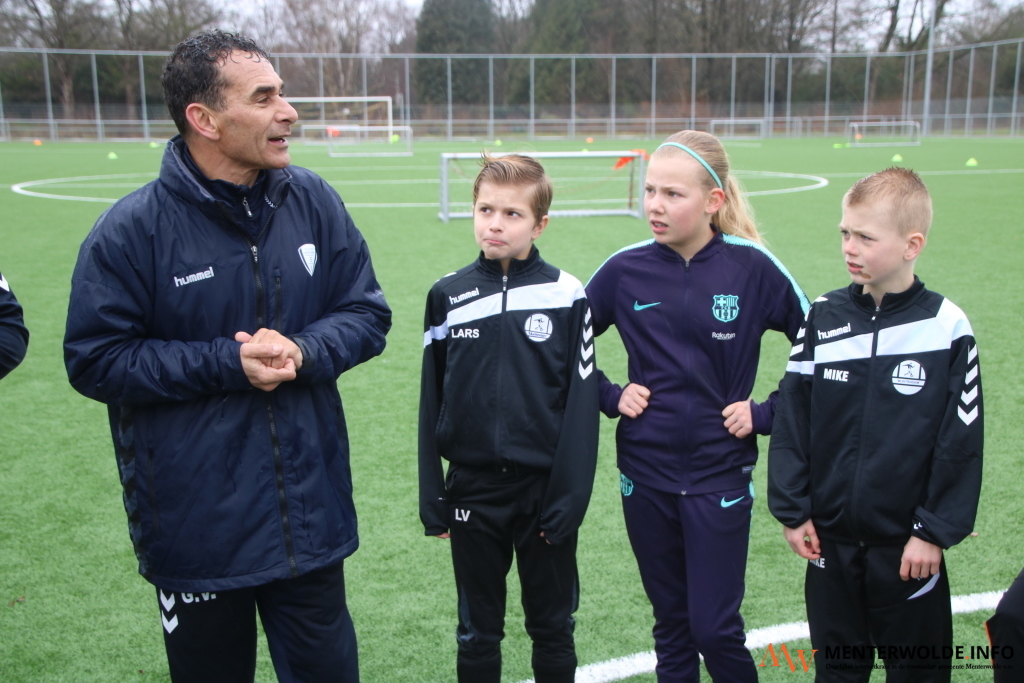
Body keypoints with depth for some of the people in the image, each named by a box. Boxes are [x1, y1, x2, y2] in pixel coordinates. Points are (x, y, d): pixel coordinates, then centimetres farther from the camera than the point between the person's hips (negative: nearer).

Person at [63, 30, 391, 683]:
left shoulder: (314, 201, -2)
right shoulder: (132, 228, -12)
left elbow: (368, 314, 3)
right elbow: (96, 359, -11)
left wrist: (303, 351, -17)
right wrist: (227, 362, -20)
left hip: (311, 514, 3)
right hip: (195, 526, -2)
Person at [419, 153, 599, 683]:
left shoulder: (566, 295, -6)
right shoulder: (448, 296, 0)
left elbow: (581, 401, -6)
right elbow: (431, 401, 4)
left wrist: (570, 496, -9)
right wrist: (431, 497, 3)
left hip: (545, 489, -1)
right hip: (472, 492, 2)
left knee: (553, 629, 14)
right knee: (477, 633, 16)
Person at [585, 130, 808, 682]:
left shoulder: (752, 268, -10)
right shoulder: (625, 270, -5)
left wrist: (767, 414, -6)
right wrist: (609, 397, -2)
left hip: (720, 474, -2)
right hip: (644, 474, 2)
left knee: (715, 627, 2)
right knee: (671, 622, 15)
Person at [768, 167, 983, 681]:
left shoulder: (947, 327, -11)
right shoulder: (823, 318, -4)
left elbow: (961, 441, -8)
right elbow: (791, 421, -1)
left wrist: (936, 531, -8)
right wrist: (792, 511, -2)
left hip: (908, 547, -2)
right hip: (829, 541, 3)